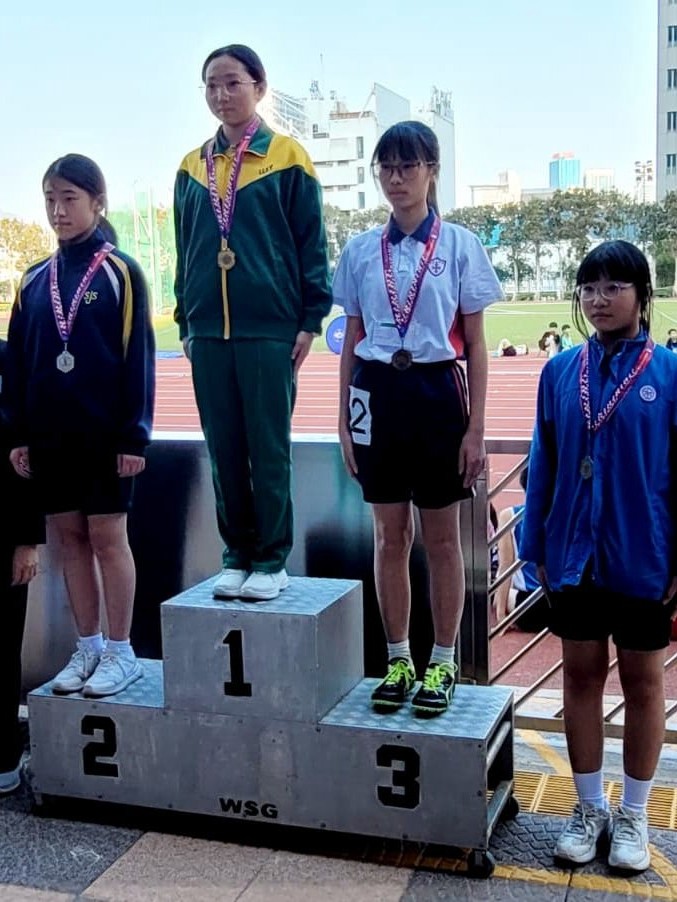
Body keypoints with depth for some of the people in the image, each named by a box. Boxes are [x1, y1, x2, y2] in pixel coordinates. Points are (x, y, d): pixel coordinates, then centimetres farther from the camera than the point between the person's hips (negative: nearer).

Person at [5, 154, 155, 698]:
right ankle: (88, 646, 21)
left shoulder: (120, 272, -4)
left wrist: (134, 435, -11)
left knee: (107, 537, 1)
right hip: (50, 435, 5)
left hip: (104, 433, -5)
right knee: (69, 537, 9)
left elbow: (138, 358, -7)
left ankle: (121, 652, 12)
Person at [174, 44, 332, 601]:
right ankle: (237, 554, 19)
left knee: (269, 449, 1)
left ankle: (272, 560, 12)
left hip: (270, 327, -4)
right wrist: (186, 323, 12)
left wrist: (311, 320, -7)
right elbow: (185, 249, 16)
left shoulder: (287, 157, 0)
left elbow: (312, 242, -1)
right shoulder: (194, 167, 13)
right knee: (224, 450, 8)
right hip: (209, 330, 4)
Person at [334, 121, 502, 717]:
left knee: (441, 537, 7)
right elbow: (352, 340, 11)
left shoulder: (459, 245, -1)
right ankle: (398, 659, 23)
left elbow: (475, 344, -1)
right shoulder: (361, 250, 7)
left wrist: (476, 428, -6)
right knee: (390, 534, 9)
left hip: (437, 391, -2)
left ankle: (443, 662, 20)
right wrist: (344, 418, 6)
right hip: (378, 393, 3)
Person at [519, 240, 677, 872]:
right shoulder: (559, 372, 1)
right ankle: (589, 808, 29)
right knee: (581, 676, 12)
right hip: (574, 555, 3)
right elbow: (542, 464, 4)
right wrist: (536, 547, 4)